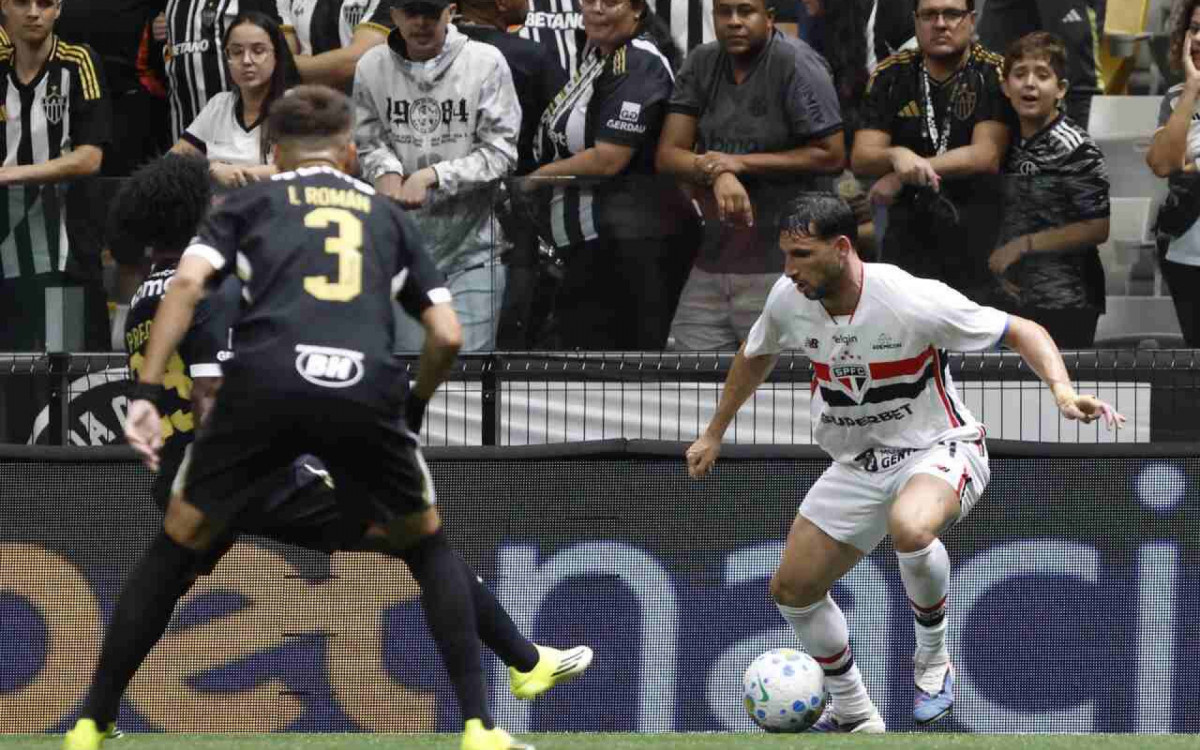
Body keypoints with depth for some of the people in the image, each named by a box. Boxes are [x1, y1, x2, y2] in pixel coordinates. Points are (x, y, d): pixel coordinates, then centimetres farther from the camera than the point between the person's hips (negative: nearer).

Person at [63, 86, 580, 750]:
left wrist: (149, 393, 2)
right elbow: (447, 336, 25)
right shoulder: (387, 215, 30)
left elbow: (187, 282, 6)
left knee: (178, 547, 17)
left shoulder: (249, 202, 25)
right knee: (427, 546, 24)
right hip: (366, 388, 1)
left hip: (264, 380, -1)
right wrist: (413, 407, 43)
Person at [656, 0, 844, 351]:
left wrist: (741, 163, -12)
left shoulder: (796, 64, -8)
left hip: (779, 267, -6)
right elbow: (668, 154, 5)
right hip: (712, 259, 6)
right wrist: (718, 174, -16)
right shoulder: (702, 64, 9)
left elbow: (831, 155, -11)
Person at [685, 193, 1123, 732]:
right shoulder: (789, 300, -9)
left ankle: (932, 660, -12)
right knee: (792, 590, 4)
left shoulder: (915, 300, -26)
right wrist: (713, 434, 23)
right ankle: (854, 716, 26)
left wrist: (1063, 393, -33)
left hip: (938, 450, -7)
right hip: (858, 463, 7)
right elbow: (756, 356, 16)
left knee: (909, 528, -39)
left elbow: (1023, 332, -17)